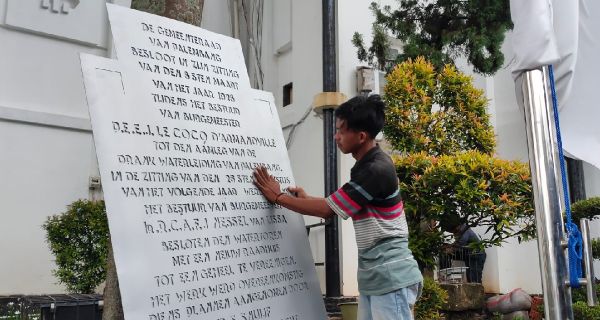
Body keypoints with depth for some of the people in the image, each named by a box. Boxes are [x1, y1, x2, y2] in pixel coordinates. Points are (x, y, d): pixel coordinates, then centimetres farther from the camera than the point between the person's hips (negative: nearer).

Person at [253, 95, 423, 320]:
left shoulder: (377, 170, -20)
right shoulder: (364, 167, 12)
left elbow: (327, 209, -16)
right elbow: (336, 208, 19)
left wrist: (278, 197, -7)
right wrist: (306, 199, 9)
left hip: (391, 277, -9)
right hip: (372, 276, 9)